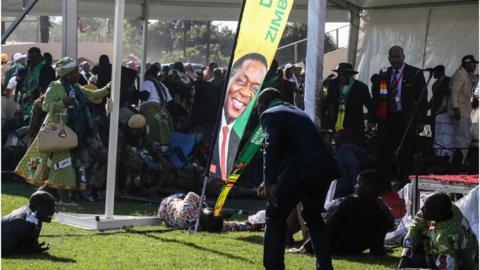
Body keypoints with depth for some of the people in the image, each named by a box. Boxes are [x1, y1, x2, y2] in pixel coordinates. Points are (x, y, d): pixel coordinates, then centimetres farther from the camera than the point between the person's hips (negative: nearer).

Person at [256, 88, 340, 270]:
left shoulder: (270, 114, 6)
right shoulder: (297, 112, 30)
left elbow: (271, 148, -10)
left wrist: (268, 183, -12)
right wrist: (273, 180, 36)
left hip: (300, 170, -7)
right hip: (325, 168, 7)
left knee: (275, 216, 10)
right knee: (313, 215, 26)